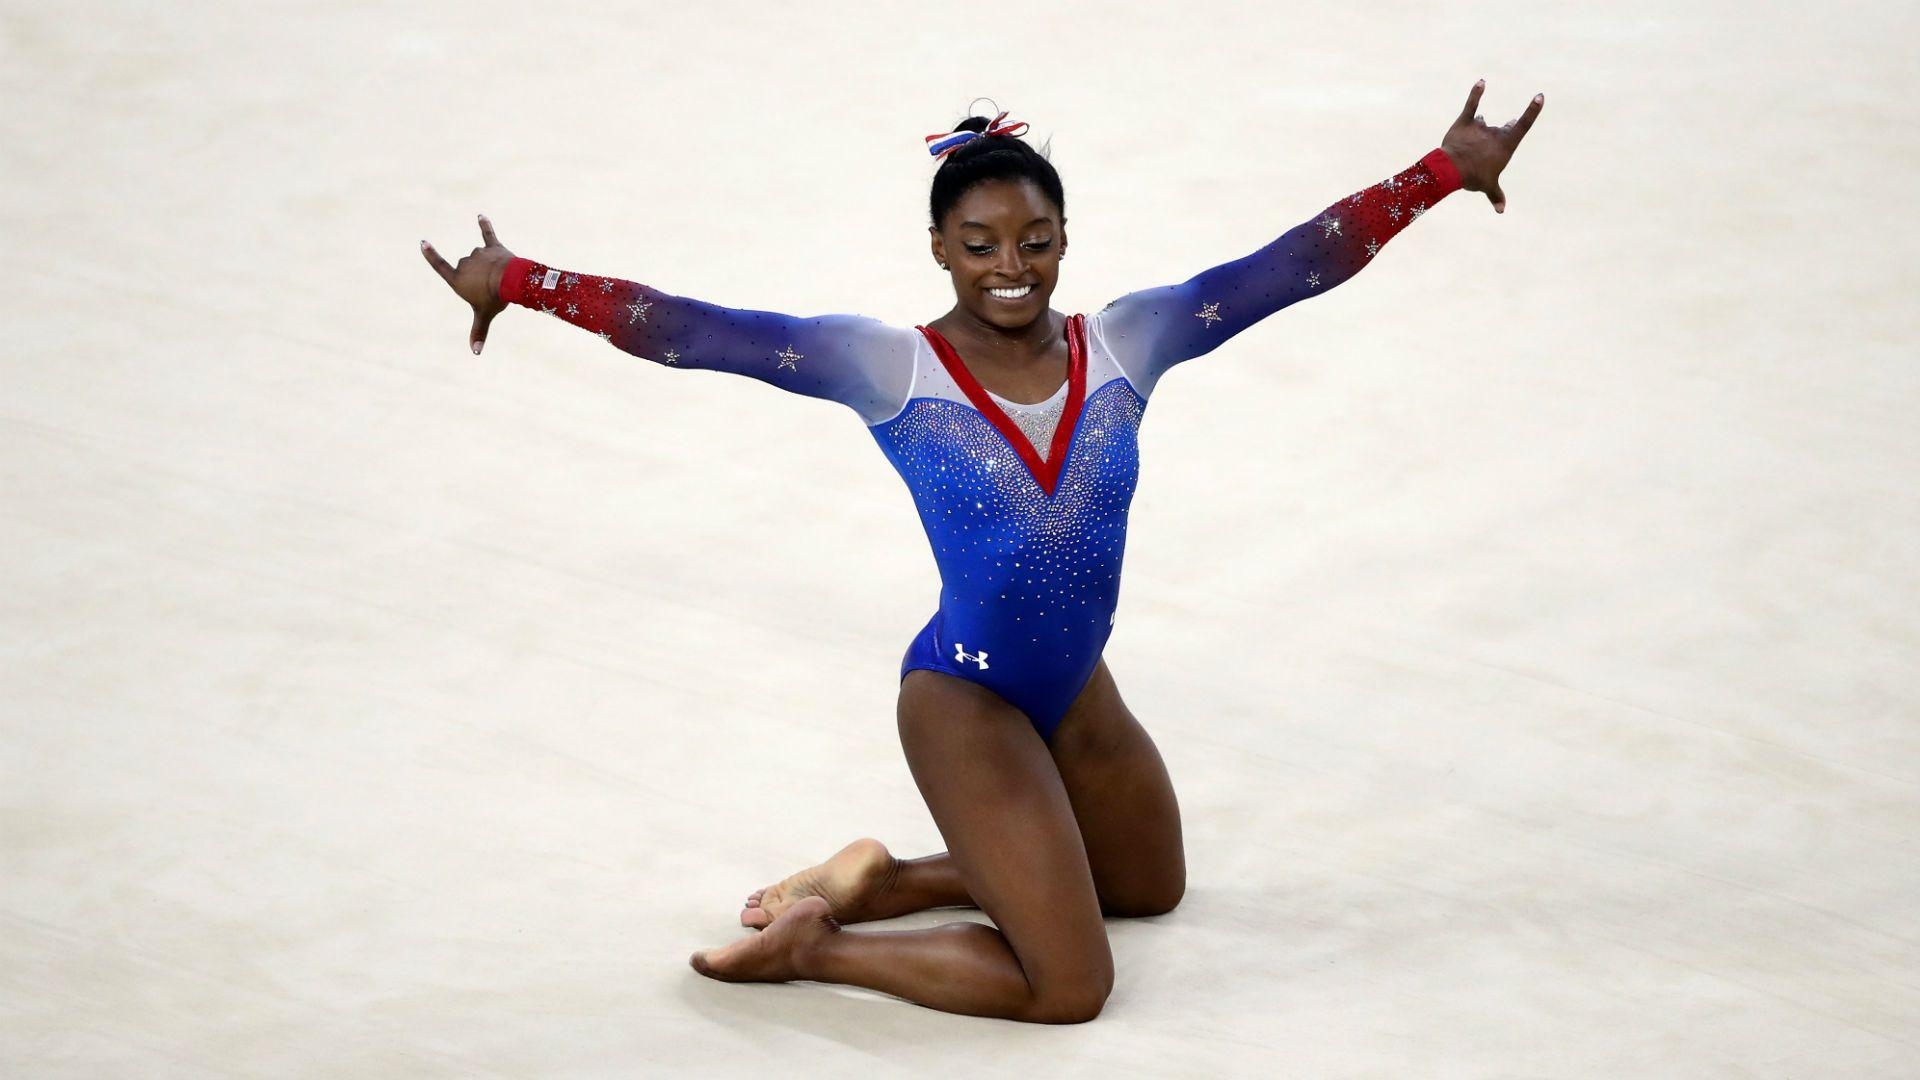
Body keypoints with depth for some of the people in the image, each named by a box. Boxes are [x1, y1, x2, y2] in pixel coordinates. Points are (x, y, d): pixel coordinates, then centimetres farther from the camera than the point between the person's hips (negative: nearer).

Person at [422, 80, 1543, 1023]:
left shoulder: (1127, 343, -7)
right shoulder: (888, 366, -17)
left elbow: (1299, 261, -11)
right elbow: (692, 330, -22)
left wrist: (1443, 173, -17)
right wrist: (521, 281, -28)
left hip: (1081, 689, 6)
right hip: (967, 703, -6)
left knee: (1151, 886, 28)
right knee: (1069, 987, -6)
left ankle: (889, 876, 32)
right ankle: (813, 941, 8)